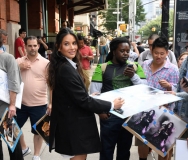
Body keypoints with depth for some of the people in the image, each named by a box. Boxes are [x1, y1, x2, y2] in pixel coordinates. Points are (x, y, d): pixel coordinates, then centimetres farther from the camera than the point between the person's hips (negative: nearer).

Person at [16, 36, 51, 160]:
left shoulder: (45, 63, -5)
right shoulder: (19, 61, 4)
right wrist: (19, 68, -12)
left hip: (39, 104, -3)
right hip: (21, 103, 4)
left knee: (38, 130, 9)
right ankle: (24, 148, 40)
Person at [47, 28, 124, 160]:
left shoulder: (66, 65, 10)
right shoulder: (66, 69, -23)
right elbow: (83, 101, -23)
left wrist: (90, 96, 18)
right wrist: (111, 105, -14)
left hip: (71, 123, 10)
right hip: (74, 126, -10)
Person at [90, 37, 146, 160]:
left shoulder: (135, 67, 5)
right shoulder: (102, 68, -2)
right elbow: (94, 91, -4)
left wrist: (134, 76, -15)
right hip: (109, 115, -2)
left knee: (125, 149, 18)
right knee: (107, 149, 9)